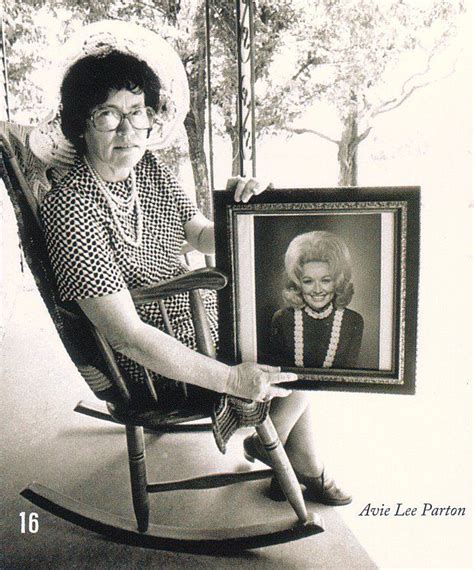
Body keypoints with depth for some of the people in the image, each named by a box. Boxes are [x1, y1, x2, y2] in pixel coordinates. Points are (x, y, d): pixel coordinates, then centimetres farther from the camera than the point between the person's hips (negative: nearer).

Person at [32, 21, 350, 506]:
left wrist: (238, 210, -14)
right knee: (293, 374, -3)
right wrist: (230, 379, -30)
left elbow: (203, 237, 9)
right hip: (152, 366, -8)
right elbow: (128, 335, -31)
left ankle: (306, 467, 32)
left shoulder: (150, 170, -4)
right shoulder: (70, 208, -27)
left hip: (197, 320, 8)